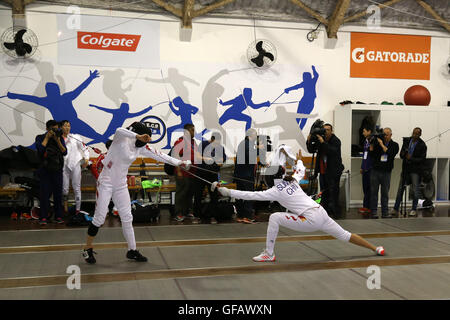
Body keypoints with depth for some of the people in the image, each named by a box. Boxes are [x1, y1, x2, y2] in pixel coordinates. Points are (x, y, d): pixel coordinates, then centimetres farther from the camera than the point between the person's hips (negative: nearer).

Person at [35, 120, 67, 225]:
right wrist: (47, 137, -11)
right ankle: (43, 217, -1)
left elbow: (64, 152, -2)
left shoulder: (60, 138, 9)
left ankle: (58, 216, 7)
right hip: (45, 170, -2)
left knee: (58, 193, 2)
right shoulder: (40, 138, 5)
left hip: (57, 170, 2)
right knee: (44, 193, -5)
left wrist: (58, 140, -12)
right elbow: (40, 149, -14)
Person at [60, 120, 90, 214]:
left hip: (75, 165, -1)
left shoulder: (75, 137, 4)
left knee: (77, 188, 0)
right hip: (64, 166, 1)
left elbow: (85, 148, 8)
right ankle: (65, 207, 18)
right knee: (64, 188, 4)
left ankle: (78, 209, 4)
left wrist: (86, 159, -1)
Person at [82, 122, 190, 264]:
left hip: (121, 185, 6)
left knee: (127, 218, 7)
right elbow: (119, 131, -40)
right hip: (106, 183, -6)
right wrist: (138, 136, -48)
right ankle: (88, 249, 16)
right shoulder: (121, 138, -16)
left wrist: (179, 162, 0)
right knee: (99, 218, -3)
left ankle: (132, 251, 17)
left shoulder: (141, 147, 1)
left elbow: (159, 155, 3)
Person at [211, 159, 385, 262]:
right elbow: (301, 169, 32)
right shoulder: (293, 180, 10)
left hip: (311, 220, -8)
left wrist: (227, 191, -11)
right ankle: (376, 249, 26)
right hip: (321, 213, 8)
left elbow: (251, 195, -13)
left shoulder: (276, 190, -8)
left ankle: (269, 254, -1)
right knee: (344, 235, 22)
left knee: (274, 218, -7)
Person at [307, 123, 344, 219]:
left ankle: (335, 213, -1)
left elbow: (333, 151, -27)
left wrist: (323, 142, -32)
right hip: (323, 171, 6)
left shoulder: (336, 141, -9)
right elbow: (311, 150, 6)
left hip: (333, 171, -6)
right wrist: (309, 141, -11)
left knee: (333, 192, -7)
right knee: (324, 193, 11)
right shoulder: (320, 139, 7)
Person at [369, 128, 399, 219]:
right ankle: (373, 212, 4)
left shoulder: (394, 145, 4)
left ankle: (385, 213, 8)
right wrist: (371, 144, -10)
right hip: (375, 170, 0)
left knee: (385, 193, 3)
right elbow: (371, 155, 1)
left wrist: (382, 144, -14)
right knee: (374, 192, 0)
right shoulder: (377, 142, 5)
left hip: (386, 172, 0)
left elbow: (390, 154, -15)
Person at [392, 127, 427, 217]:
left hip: (415, 170, -4)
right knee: (400, 189, 3)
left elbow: (422, 159, -9)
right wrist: (403, 154, -14)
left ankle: (414, 209, 14)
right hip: (405, 169, 4)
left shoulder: (422, 145, -7)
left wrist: (411, 158, -18)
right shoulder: (406, 141, 5)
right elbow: (401, 155, 9)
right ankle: (395, 209, 7)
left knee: (415, 190, 2)